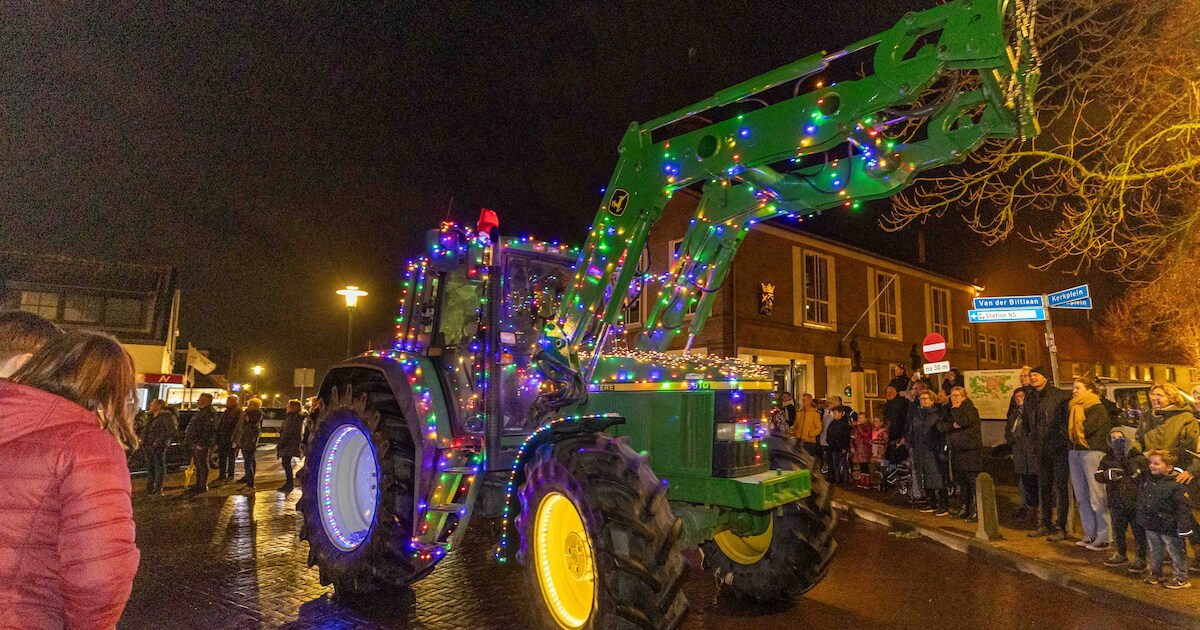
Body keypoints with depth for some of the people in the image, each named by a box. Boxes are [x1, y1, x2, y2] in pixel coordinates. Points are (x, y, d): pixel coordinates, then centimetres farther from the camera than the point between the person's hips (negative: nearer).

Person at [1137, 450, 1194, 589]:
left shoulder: (1177, 485, -21)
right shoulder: (1145, 479, -1)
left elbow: (1183, 508, -20)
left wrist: (1184, 527, -21)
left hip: (1169, 527, -6)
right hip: (1150, 526, 6)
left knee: (1176, 553, 10)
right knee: (1154, 551, 20)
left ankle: (1181, 579, 24)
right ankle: (1155, 573, 35)